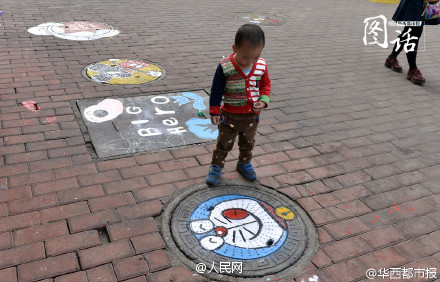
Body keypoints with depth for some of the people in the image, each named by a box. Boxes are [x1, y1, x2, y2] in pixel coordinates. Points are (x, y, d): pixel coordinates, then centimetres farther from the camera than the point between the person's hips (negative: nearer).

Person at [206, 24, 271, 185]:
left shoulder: (261, 67, -11)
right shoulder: (225, 67, -21)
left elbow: (265, 84, 6)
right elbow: (216, 90, -12)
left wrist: (263, 101, -11)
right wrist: (214, 112, -9)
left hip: (252, 116, 4)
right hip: (230, 116, -3)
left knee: (248, 143, 23)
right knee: (224, 143, 14)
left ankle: (244, 163, 47)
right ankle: (216, 166, 35)